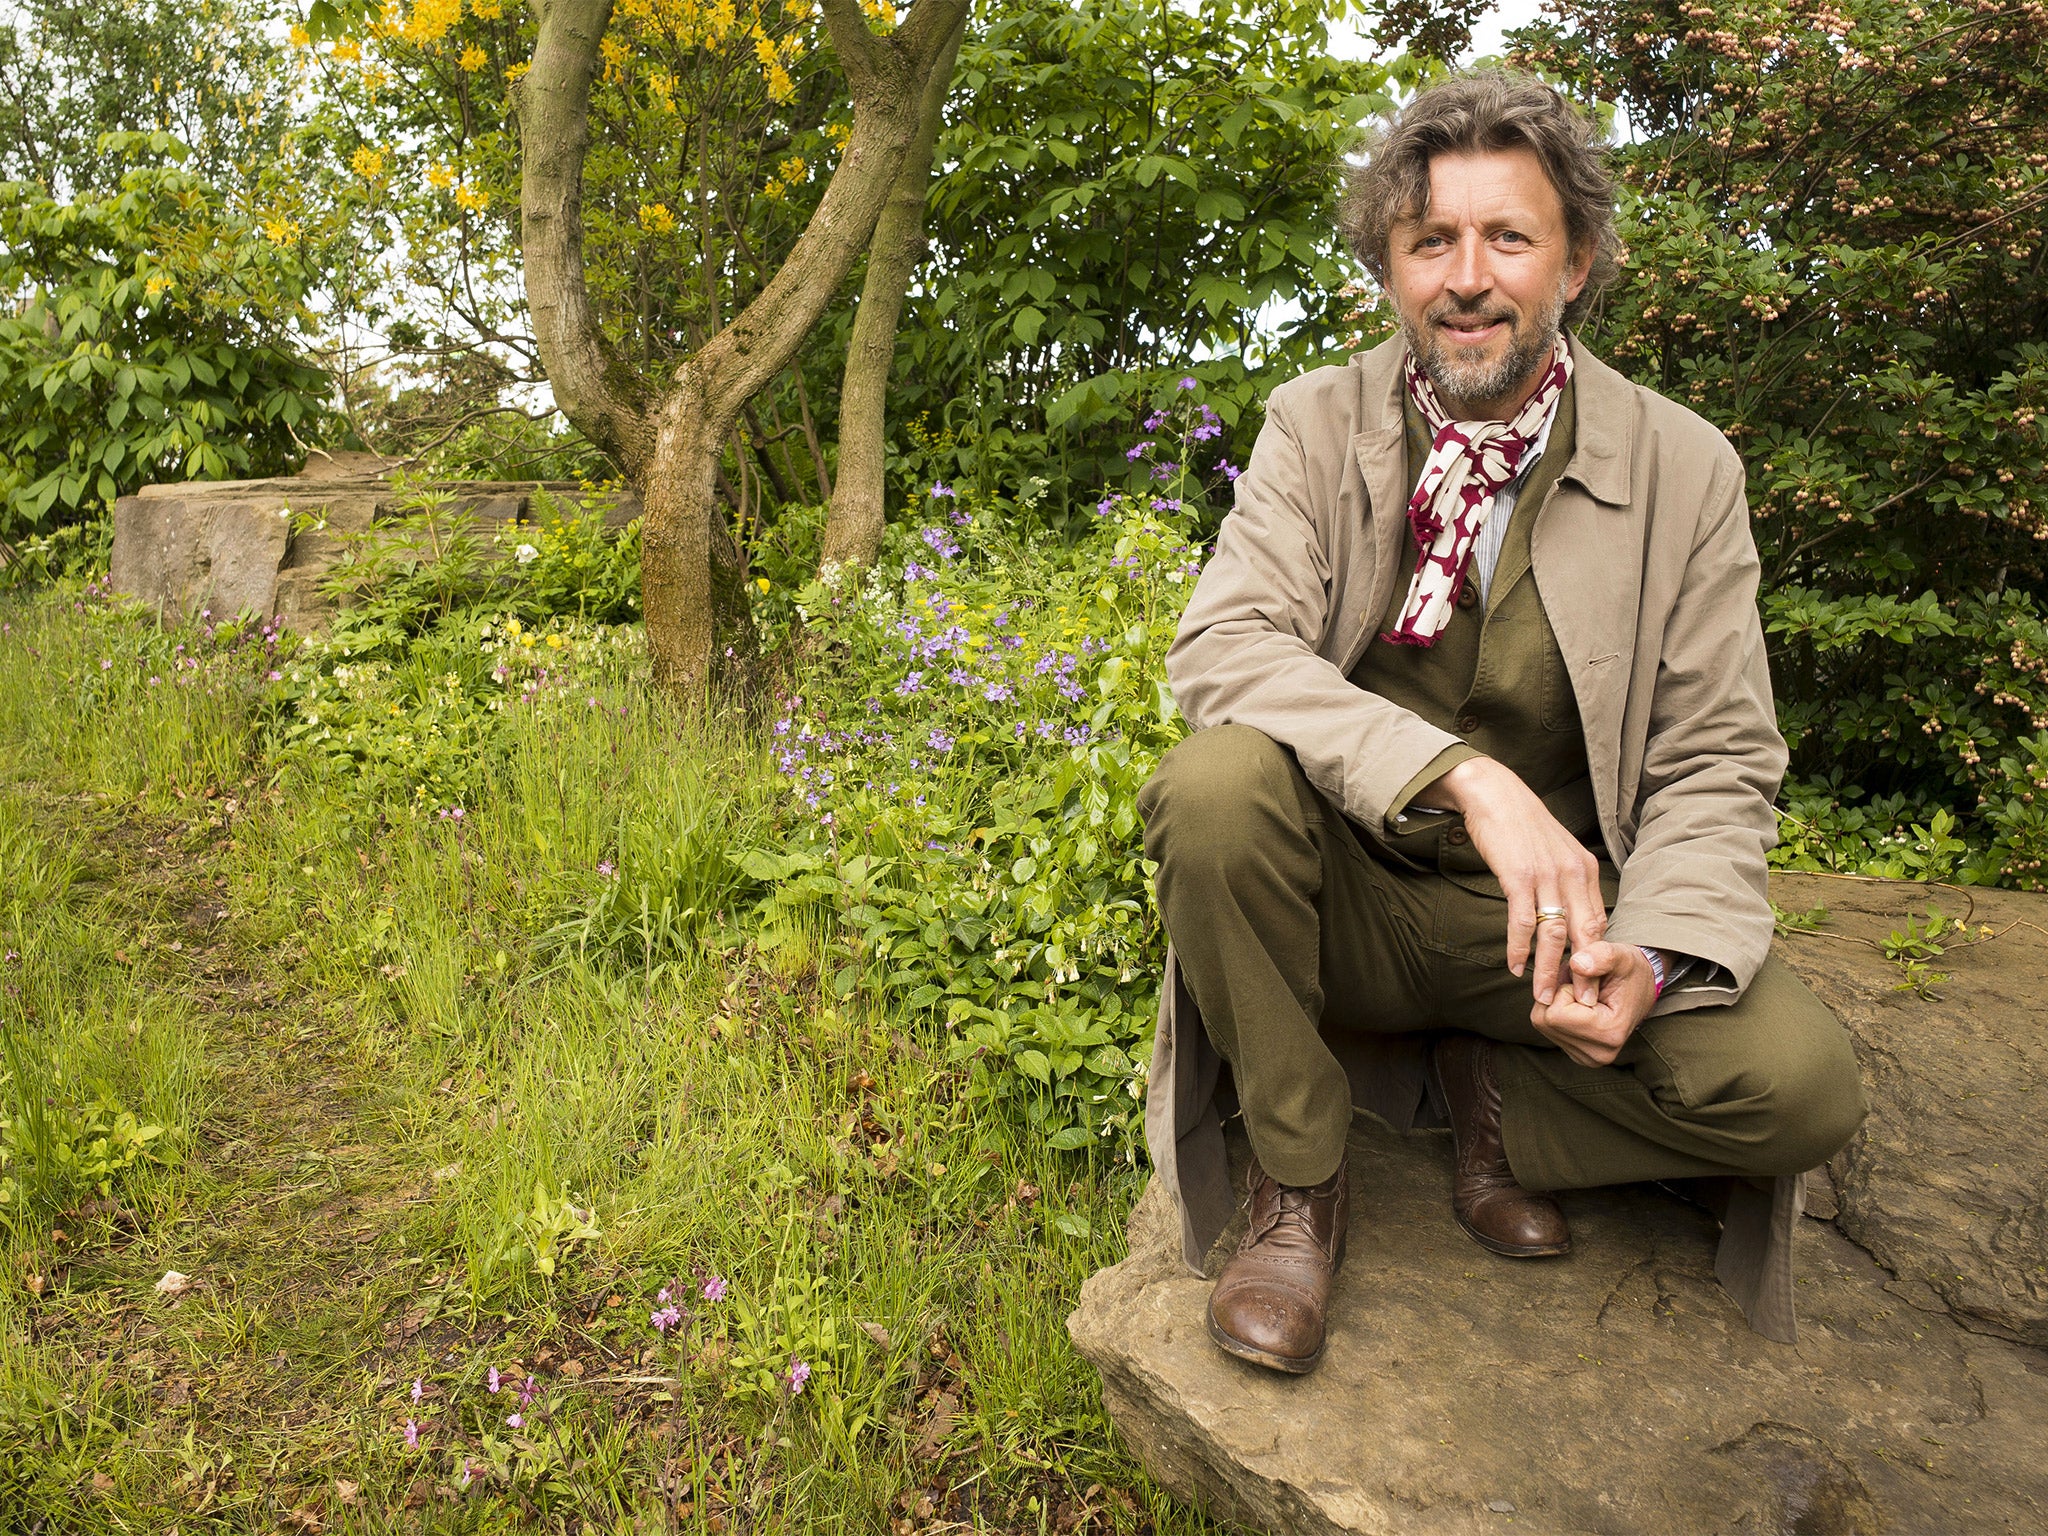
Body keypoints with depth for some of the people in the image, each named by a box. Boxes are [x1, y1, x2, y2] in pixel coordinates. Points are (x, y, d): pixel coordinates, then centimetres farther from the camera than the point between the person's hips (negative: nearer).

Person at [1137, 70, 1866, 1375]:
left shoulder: (1685, 468, -2)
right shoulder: (1316, 425, -4)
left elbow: (1716, 763, -1)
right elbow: (1222, 645, -20)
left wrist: (1653, 954, -22)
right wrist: (1471, 777, -33)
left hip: (1546, 916, 1)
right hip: (1346, 896, 0)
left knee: (1799, 1081, -23)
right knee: (1216, 780, -31)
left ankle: (1492, 1087, 9)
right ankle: (1299, 1183, -8)